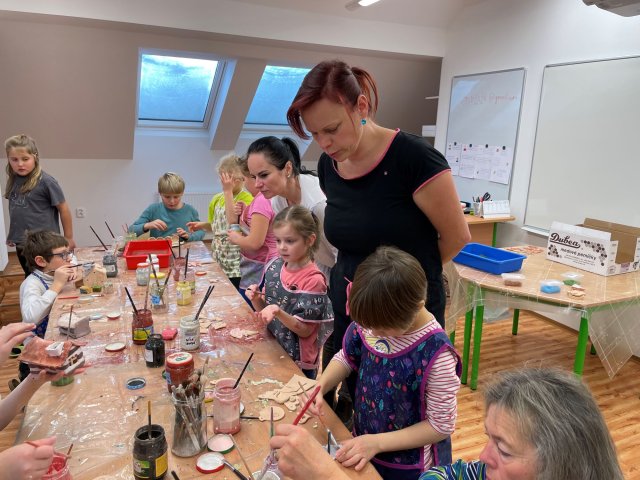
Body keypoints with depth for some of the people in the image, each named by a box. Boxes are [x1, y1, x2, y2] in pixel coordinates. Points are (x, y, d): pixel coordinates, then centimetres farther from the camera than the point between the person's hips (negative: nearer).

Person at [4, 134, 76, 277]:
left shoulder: (46, 181, -15)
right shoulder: (14, 180, 3)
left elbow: (64, 209, -10)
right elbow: (16, 210, 14)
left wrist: (68, 238, -5)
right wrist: (12, 235, 12)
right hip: (21, 244, 6)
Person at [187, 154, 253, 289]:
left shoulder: (247, 199, -11)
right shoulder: (217, 199, 10)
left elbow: (234, 221, -26)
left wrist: (228, 191, -20)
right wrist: (202, 225, 2)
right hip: (218, 260, 6)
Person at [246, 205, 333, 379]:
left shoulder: (313, 280, -20)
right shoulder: (274, 267, -3)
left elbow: (304, 330, -18)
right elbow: (265, 311, 7)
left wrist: (278, 312, -32)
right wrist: (256, 299, -14)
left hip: (297, 361, -6)